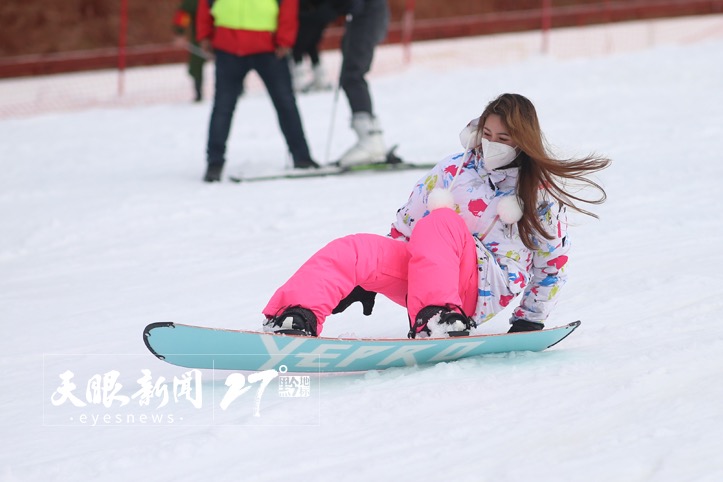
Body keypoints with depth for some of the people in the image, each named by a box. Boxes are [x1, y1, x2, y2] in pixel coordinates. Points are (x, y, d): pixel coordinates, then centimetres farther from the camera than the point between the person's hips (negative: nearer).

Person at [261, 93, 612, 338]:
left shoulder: (542, 192, 5)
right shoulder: (454, 170, 14)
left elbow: (553, 261, 10)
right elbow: (406, 222, 19)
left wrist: (530, 321, 8)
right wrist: (370, 280, 16)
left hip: (483, 290, -4)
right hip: (420, 266, 4)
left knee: (441, 222, -35)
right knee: (350, 250, -25)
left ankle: (435, 318, -52)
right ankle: (298, 319, -50)